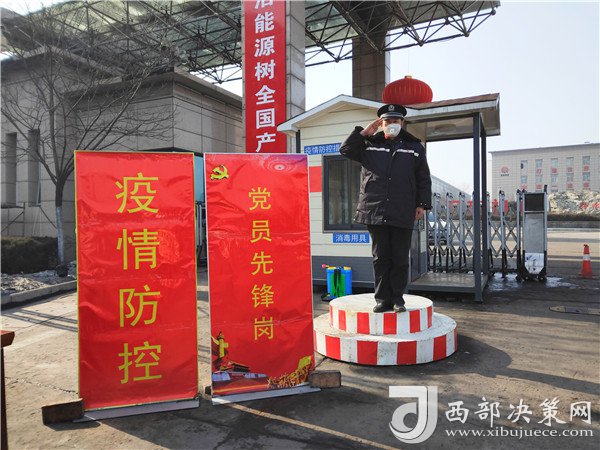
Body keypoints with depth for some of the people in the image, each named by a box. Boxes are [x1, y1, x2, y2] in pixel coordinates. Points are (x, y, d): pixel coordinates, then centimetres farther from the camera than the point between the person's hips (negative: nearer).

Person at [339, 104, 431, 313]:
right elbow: (345, 149, 10)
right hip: (375, 211, 0)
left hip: (403, 214, 0)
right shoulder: (369, 145, 13)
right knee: (380, 258, 6)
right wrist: (363, 132, 3)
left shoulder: (415, 148, 12)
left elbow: (424, 179, 13)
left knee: (400, 259, 5)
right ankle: (382, 299, 16)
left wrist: (422, 204, 4)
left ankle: (397, 299, 18)